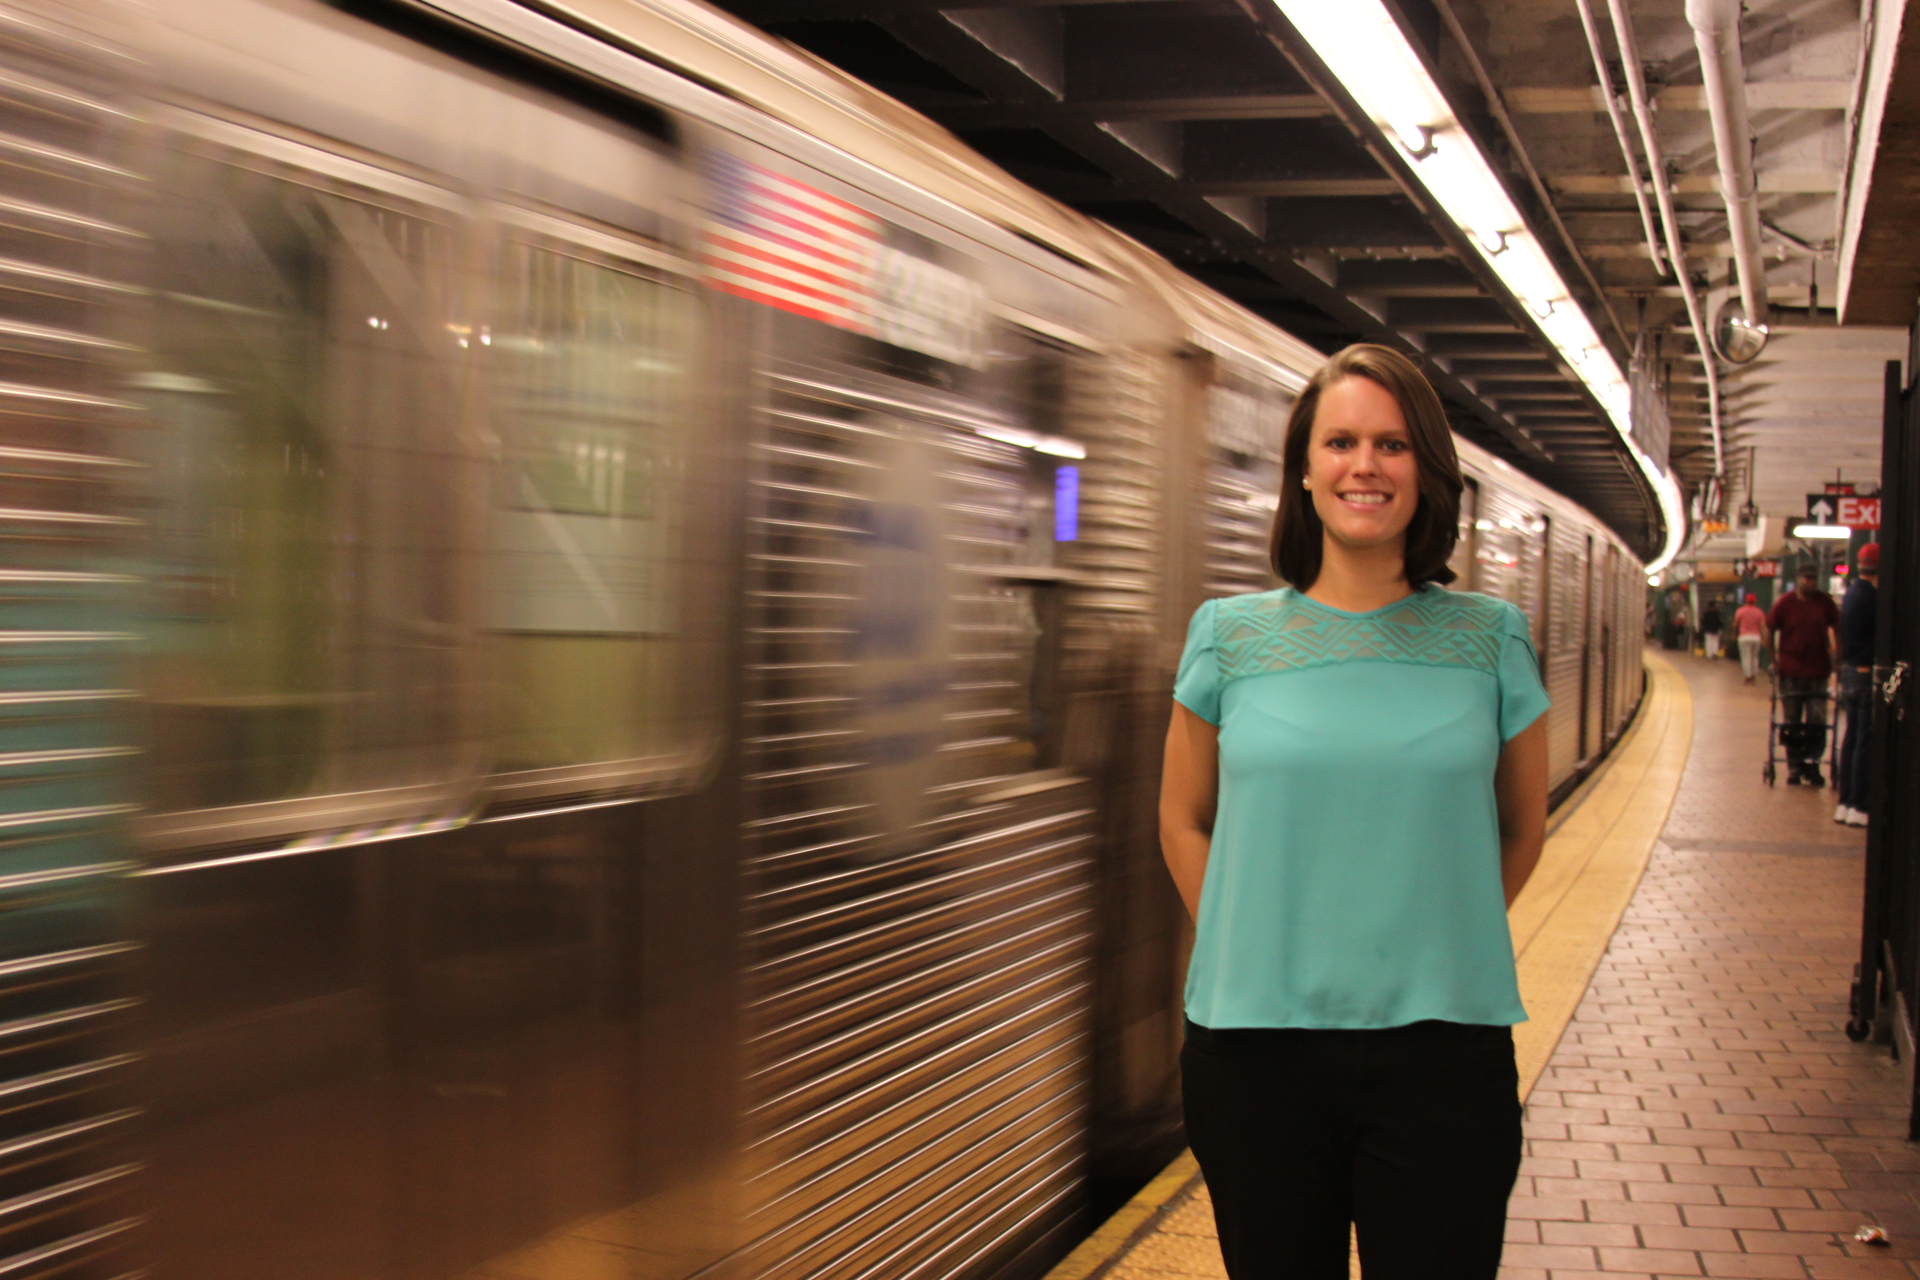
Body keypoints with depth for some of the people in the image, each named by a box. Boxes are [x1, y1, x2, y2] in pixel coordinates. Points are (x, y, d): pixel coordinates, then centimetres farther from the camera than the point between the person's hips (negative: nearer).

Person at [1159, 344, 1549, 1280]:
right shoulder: (1230, 636, 3)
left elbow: (1522, 829, 13)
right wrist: (1252, 954, 2)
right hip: (1254, 1047, 1)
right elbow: (1184, 825, 11)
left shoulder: (1490, 640, 3)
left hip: (1441, 1051, 0)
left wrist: (1433, 952, 6)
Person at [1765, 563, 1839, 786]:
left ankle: (1811, 764, 9)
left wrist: (1833, 655, 4)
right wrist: (1774, 660, 1)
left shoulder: (1825, 602, -1)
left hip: (1818, 671, 1)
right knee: (1792, 724, 6)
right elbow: (1770, 631, 3)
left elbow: (1836, 628, 9)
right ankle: (1794, 767, 15)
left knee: (1816, 722, -1)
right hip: (1790, 672, -1)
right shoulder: (1785, 603, -5)